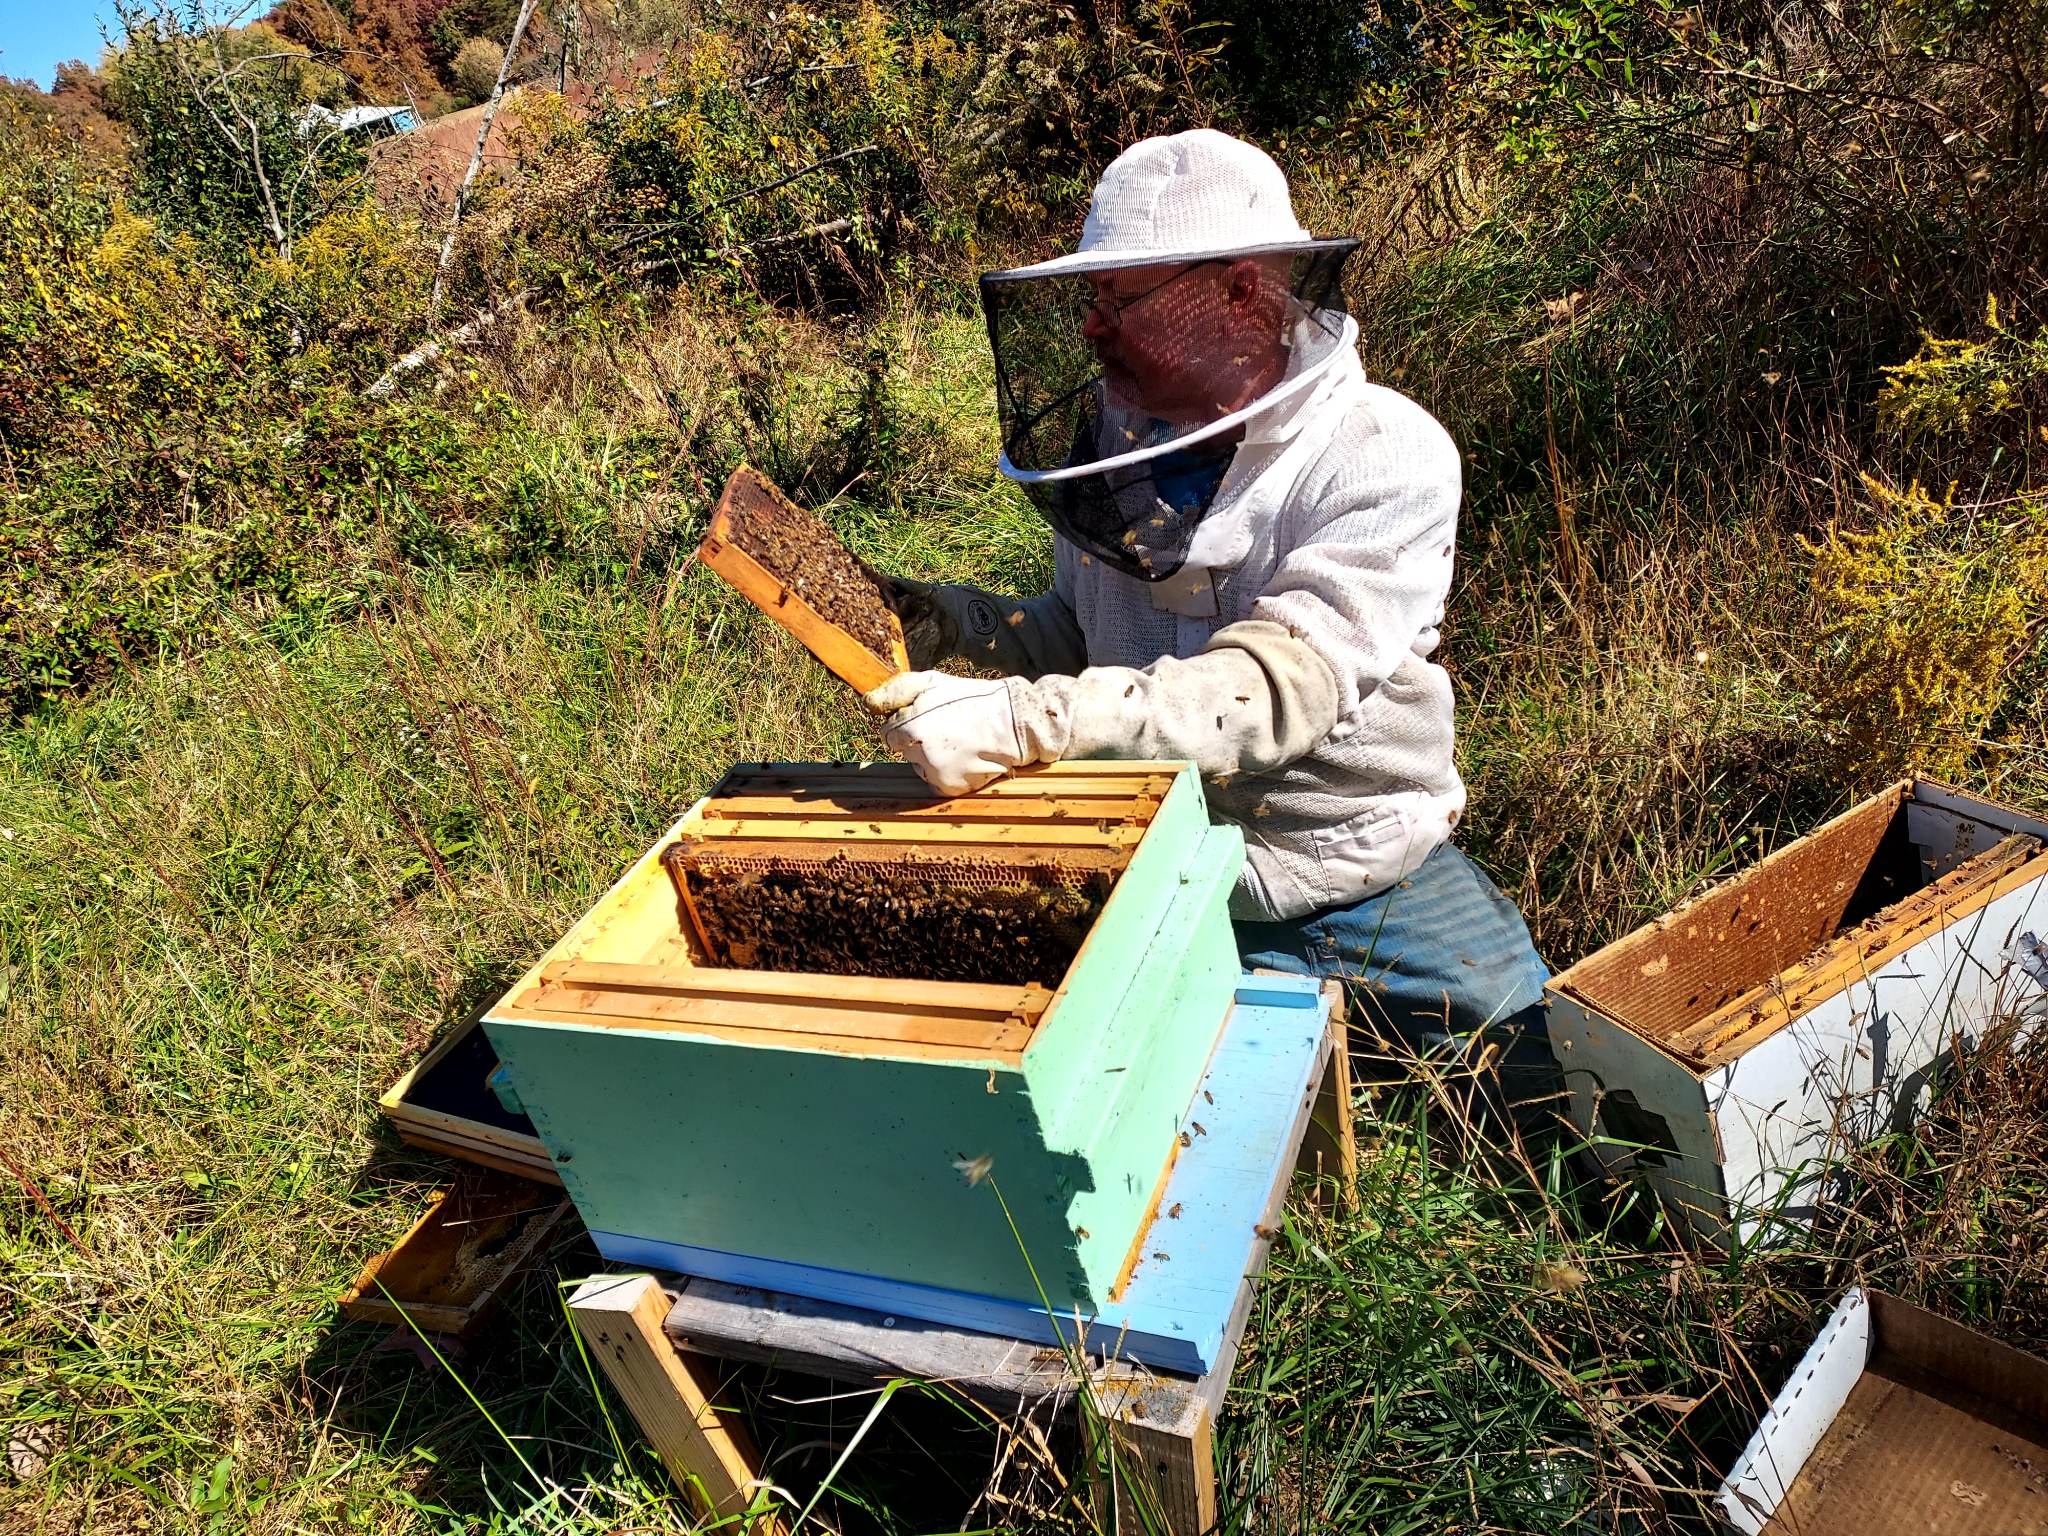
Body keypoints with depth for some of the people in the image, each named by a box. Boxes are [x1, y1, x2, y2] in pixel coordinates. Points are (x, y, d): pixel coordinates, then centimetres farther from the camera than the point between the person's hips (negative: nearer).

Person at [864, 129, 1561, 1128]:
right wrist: (951, 625, -7)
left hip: (1361, 863, -2)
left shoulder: (1383, 457, -19)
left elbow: (1280, 687, -32)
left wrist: (1021, 721, -41)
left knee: (1545, 1080, 1)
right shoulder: (1118, 445, -2)